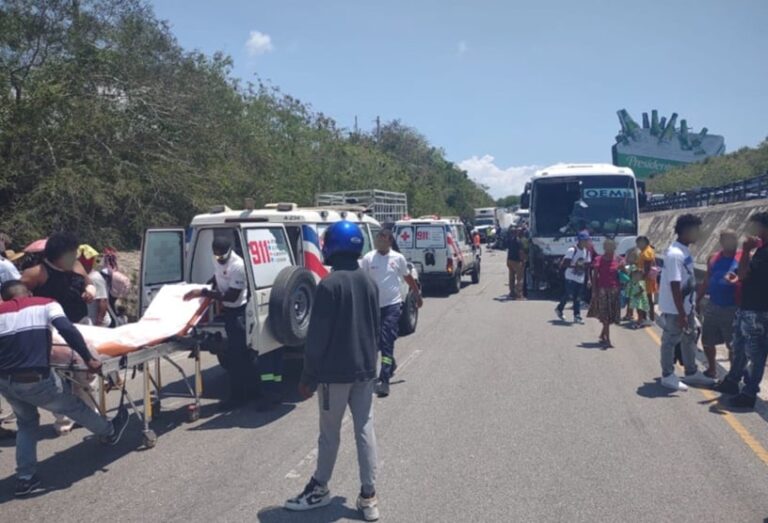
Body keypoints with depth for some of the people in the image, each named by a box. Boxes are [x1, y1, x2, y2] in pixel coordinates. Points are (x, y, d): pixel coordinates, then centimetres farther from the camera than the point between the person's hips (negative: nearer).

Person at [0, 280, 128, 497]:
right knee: (73, 406, 22)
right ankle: (110, 432, 45)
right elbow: (67, 329, -14)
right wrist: (88, 359, -10)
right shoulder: (45, 304, 2)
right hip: (36, 381, -3)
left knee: (26, 422, 27)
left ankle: (25, 478, 26)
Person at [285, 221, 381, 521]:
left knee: (330, 433, 9)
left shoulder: (329, 285, -16)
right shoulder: (369, 284, 7)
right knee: (365, 431, 8)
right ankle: (368, 497, 11)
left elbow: (317, 336, -15)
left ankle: (319, 489, 25)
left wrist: (308, 376, -8)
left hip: (335, 372, -6)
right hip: (365, 370, 6)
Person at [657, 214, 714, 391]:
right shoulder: (675, 254, -24)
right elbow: (675, 286, -25)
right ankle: (668, 376, 16)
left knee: (689, 338, 19)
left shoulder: (685, 251, 7)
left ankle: (691, 372, 33)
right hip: (675, 309, -10)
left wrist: (687, 310, 19)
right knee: (670, 340, 3)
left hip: (686, 305, 10)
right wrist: (681, 313, -23)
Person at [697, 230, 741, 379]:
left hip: (732, 309, -5)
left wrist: (737, 281, -32)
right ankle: (712, 370, 33)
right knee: (707, 341, 14)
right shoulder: (713, 258, 8)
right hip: (713, 307, 5)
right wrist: (697, 301, 15)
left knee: (733, 345, 2)